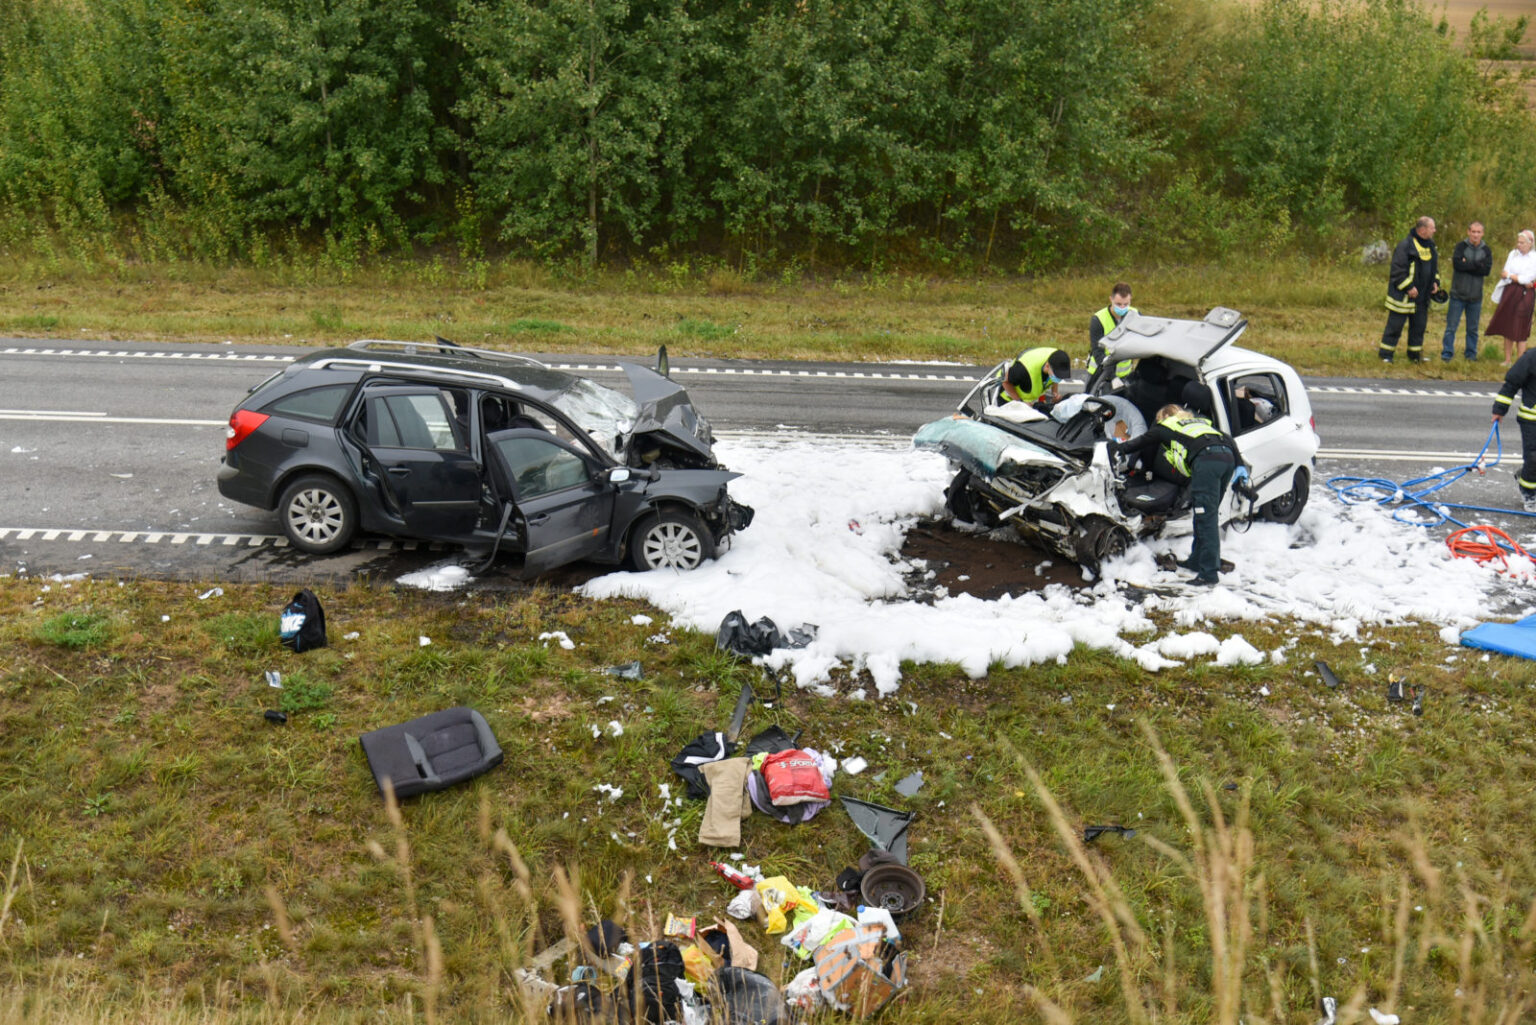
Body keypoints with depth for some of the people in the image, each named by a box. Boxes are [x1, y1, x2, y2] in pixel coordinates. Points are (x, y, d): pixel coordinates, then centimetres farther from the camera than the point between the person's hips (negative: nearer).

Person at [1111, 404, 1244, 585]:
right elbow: (1229, 440, 27)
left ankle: (1208, 572, -14)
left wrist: (1117, 448, 50)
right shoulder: (1202, 421, 39)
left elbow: (1140, 443, 35)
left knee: (1206, 516, -9)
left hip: (1206, 458, -6)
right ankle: (1198, 560, 24)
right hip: (1228, 457, 6)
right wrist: (1239, 465, 21)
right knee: (1208, 513, 17)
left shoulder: (1165, 425, 26)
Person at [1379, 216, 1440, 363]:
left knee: (1419, 325, 12)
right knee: (1395, 325, -3)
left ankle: (1414, 354, 23)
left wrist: (1435, 281, 9)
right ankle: (1385, 354, 4)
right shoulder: (1405, 246, -15)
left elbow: (1435, 267, 25)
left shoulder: (1430, 246, 11)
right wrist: (1408, 287, -20)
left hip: (1422, 296, 8)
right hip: (1403, 295, -8)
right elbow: (1397, 270, -18)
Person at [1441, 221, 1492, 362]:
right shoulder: (1461, 246, -3)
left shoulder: (1486, 250, 5)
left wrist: (1467, 265, -15)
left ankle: (1471, 355, 20)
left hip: (1476, 296, 3)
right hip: (1458, 294, -3)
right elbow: (1457, 264, -19)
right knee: (1451, 327, -2)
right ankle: (1447, 354, 4)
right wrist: (1477, 265, -14)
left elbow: (1487, 270, -9)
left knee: (1473, 328, 11)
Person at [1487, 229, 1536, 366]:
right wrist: (1522, 281, -10)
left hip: (1524, 295, -4)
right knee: (1507, 328, 7)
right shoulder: (1513, 254, 7)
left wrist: (1509, 275, -4)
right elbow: (1505, 274, -1)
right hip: (1509, 292, 4)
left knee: (1520, 330, -3)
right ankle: (1507, 360, 16)